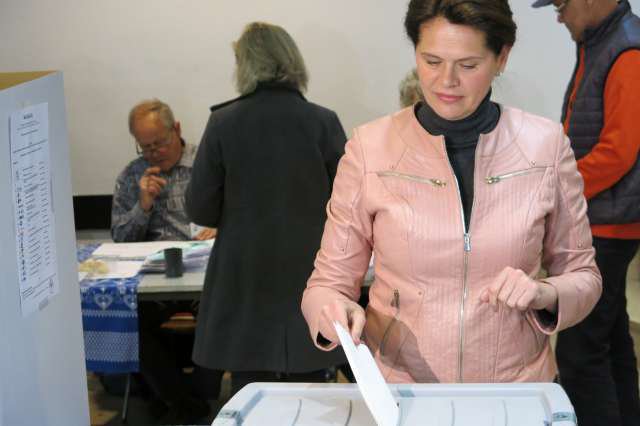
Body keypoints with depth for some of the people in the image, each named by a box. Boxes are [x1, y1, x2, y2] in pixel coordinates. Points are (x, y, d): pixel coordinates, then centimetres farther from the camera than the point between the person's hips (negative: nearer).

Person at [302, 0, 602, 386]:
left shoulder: (546, 145, -1)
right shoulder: (369, 147, -3)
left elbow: (583, 277, 10)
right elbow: (330, 280, 4)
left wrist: (545, 294, -10)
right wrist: (333, 310, -17)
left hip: (515, 394, 0)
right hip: (398, 385, 0)